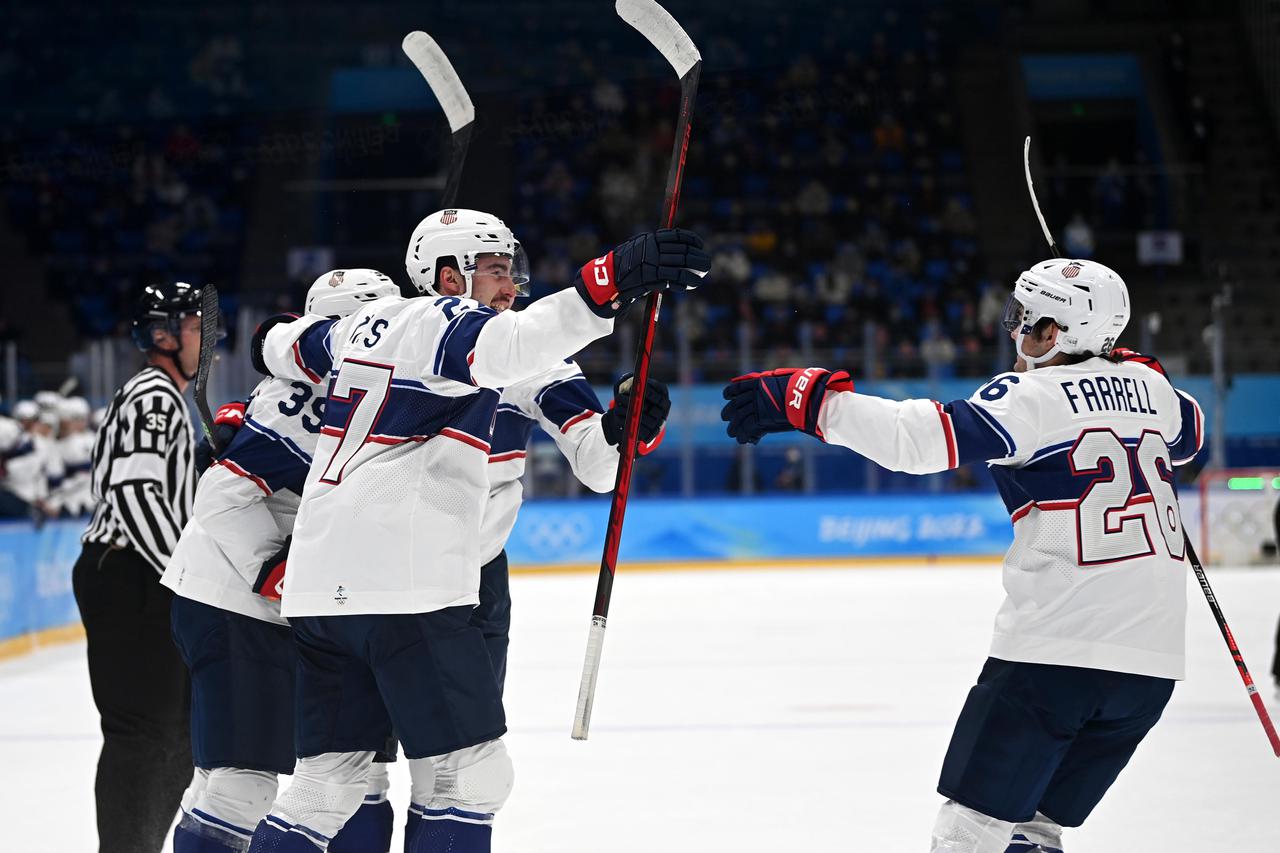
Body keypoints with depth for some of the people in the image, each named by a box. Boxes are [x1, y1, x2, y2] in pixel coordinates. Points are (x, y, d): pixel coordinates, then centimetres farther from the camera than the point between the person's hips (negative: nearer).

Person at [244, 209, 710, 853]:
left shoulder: (367, 323, 19)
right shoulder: (449, 322, -4)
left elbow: (282, 347, 37)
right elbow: (509, 345, -27)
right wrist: (612, 281, -38)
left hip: (317, 584, 9)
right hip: (403, 586, -9)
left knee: (328, 780, 13)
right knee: (470, 775, -5)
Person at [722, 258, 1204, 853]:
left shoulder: (1033, 396, -7)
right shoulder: (1146, 384, 12)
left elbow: (919, 437, -19)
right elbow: (1189, 436, 36)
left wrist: (803, 398, -16)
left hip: (1057, 651, -7)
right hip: (1155, 662, 7)